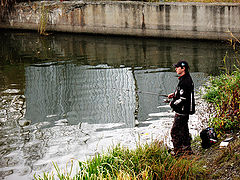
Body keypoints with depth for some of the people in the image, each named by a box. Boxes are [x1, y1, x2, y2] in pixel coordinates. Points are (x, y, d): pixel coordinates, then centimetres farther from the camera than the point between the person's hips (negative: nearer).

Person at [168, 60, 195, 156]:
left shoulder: (184, 82, -24)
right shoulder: (187, 79, 10)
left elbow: (182, 99, -26)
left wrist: (173, 103, -11)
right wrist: (174, 94, 11)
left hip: (182, 111, -11)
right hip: (185, 110, 11)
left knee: (175, 131, -4)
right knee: (184, 130, 19)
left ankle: (178, 151, 2)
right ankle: (187, 149, 28)